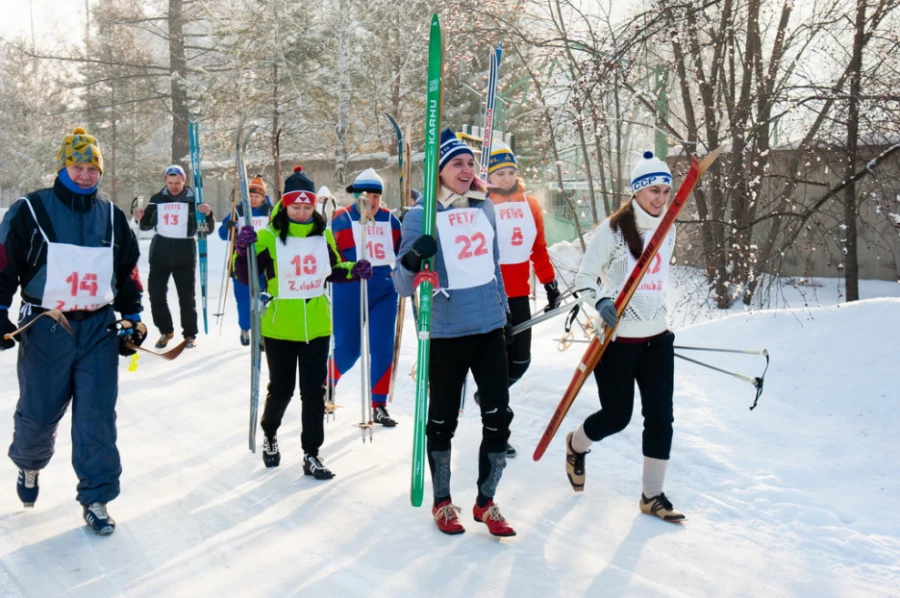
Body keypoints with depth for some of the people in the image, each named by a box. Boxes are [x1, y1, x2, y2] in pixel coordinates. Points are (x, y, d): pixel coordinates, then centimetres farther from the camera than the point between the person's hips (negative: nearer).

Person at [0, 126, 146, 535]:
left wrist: (132, 317, 9)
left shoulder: (112, 217, 9)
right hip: (43, 328, -2)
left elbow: (128, 272, 15)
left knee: (98, 418, -2)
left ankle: (96, 499, 6)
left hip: (99, 328, 2)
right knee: (38, 414, 8)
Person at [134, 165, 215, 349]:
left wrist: (208, 215, -22)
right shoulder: (158, 199, 4)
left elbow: (208, 229, -2)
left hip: (185, 253, -2)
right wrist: (141, 218, -6)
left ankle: (190, 334, 15)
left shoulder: (194, 200, -2)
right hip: (160, 252, 2)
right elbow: (147, 225, 16)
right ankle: (165, 331, 20)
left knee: (187, 296, 3)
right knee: (156, 294, 3)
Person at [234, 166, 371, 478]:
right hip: (280, 327, -3)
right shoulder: (268, 237, -8)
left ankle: (311, 455, 14)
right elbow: (246, 277, -8)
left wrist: (354, 270, 0)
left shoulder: (323, 235, 4)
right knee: (281, 389, 10)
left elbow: (332, 270, 19)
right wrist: (242, 250, -26)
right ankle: (269, 434, 39)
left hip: (316, 326, 3)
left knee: (314, 391, 4)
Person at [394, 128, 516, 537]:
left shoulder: (485, 207, 7)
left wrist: (503, 309, 23)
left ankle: (486, 502, 20)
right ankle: (442, 503, 29)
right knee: (443, 420, 11)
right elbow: (403, 286, -9)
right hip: (446, 333, -4)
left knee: (498, 417, 2)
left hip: (490, 328, 4)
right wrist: (413, 260, -30)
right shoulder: (421, 215, -8)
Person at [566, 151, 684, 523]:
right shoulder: (612, 229, -10)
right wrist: (600, 302, -29)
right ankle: (576, 445, 35)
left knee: (660, 416, 0)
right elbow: (584, 277, -10)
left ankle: (652, 495, 13)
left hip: (657, 338, 5)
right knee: (617, 416, 2)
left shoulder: (667, 231, 8)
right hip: (616, 338, -5)